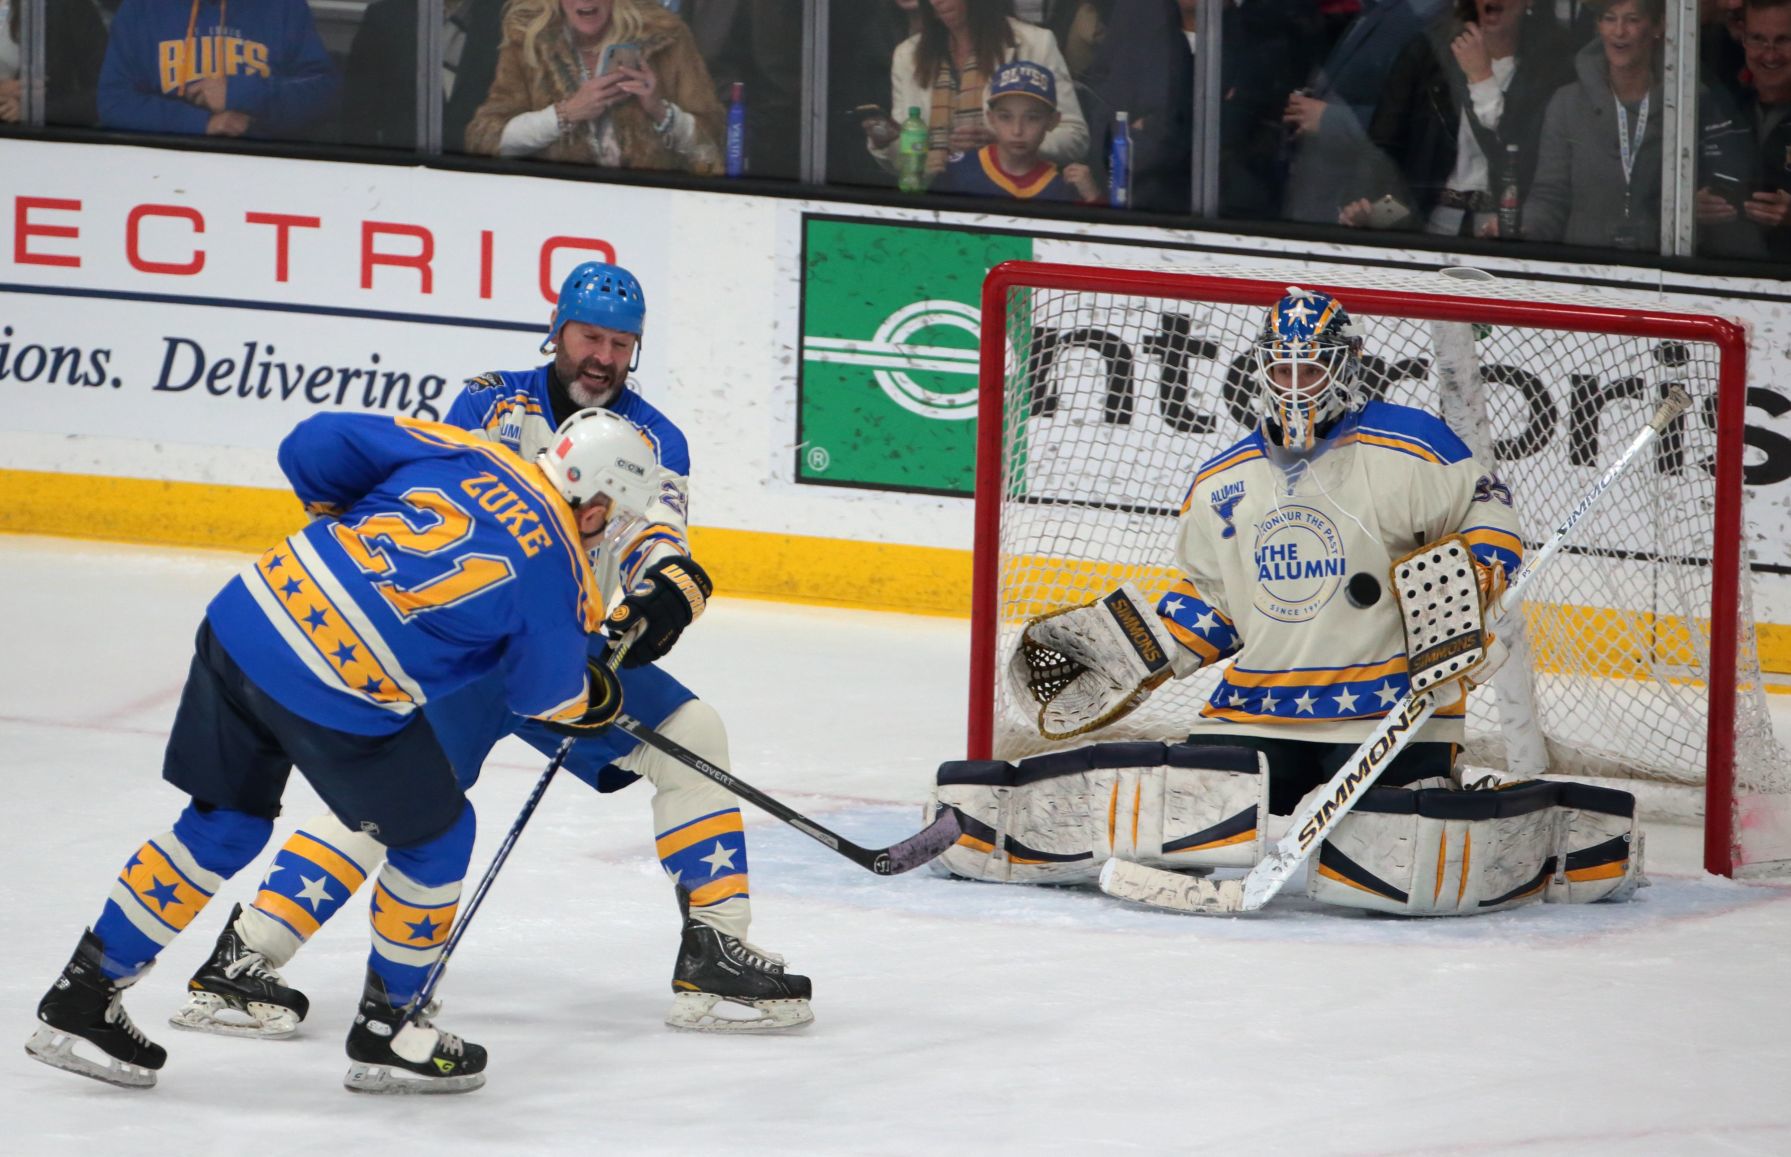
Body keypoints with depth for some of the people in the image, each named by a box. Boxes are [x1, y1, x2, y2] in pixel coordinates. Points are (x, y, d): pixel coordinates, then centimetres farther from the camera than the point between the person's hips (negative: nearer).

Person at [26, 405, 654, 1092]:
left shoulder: (462, 456, 11)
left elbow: (313, 446, 9)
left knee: (224, 825, 23)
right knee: (435, 834, 18)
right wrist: (598, 699, 34)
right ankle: (385, 1030, 28)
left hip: (243, 619, 6)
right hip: (339, 697, -6)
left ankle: (80, 1001, 27)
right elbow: (544, 695, 13)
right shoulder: (558, 573, -1)